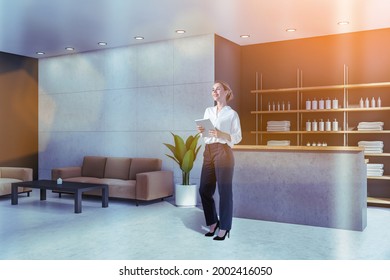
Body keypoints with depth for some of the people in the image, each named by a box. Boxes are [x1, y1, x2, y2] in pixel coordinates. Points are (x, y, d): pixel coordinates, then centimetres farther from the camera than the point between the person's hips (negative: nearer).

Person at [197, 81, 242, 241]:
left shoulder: (232, 114, 0)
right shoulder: (208, 111, 16)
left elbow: (238, 137, -4)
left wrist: (221, 134, -19)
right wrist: (201, 131, -2)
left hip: (223, 153, -6)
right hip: (208, 152, 6)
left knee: (224, 191, -1)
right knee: (204, 190, 6)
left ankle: (224, 227, 11)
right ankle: (213, 222, 24)